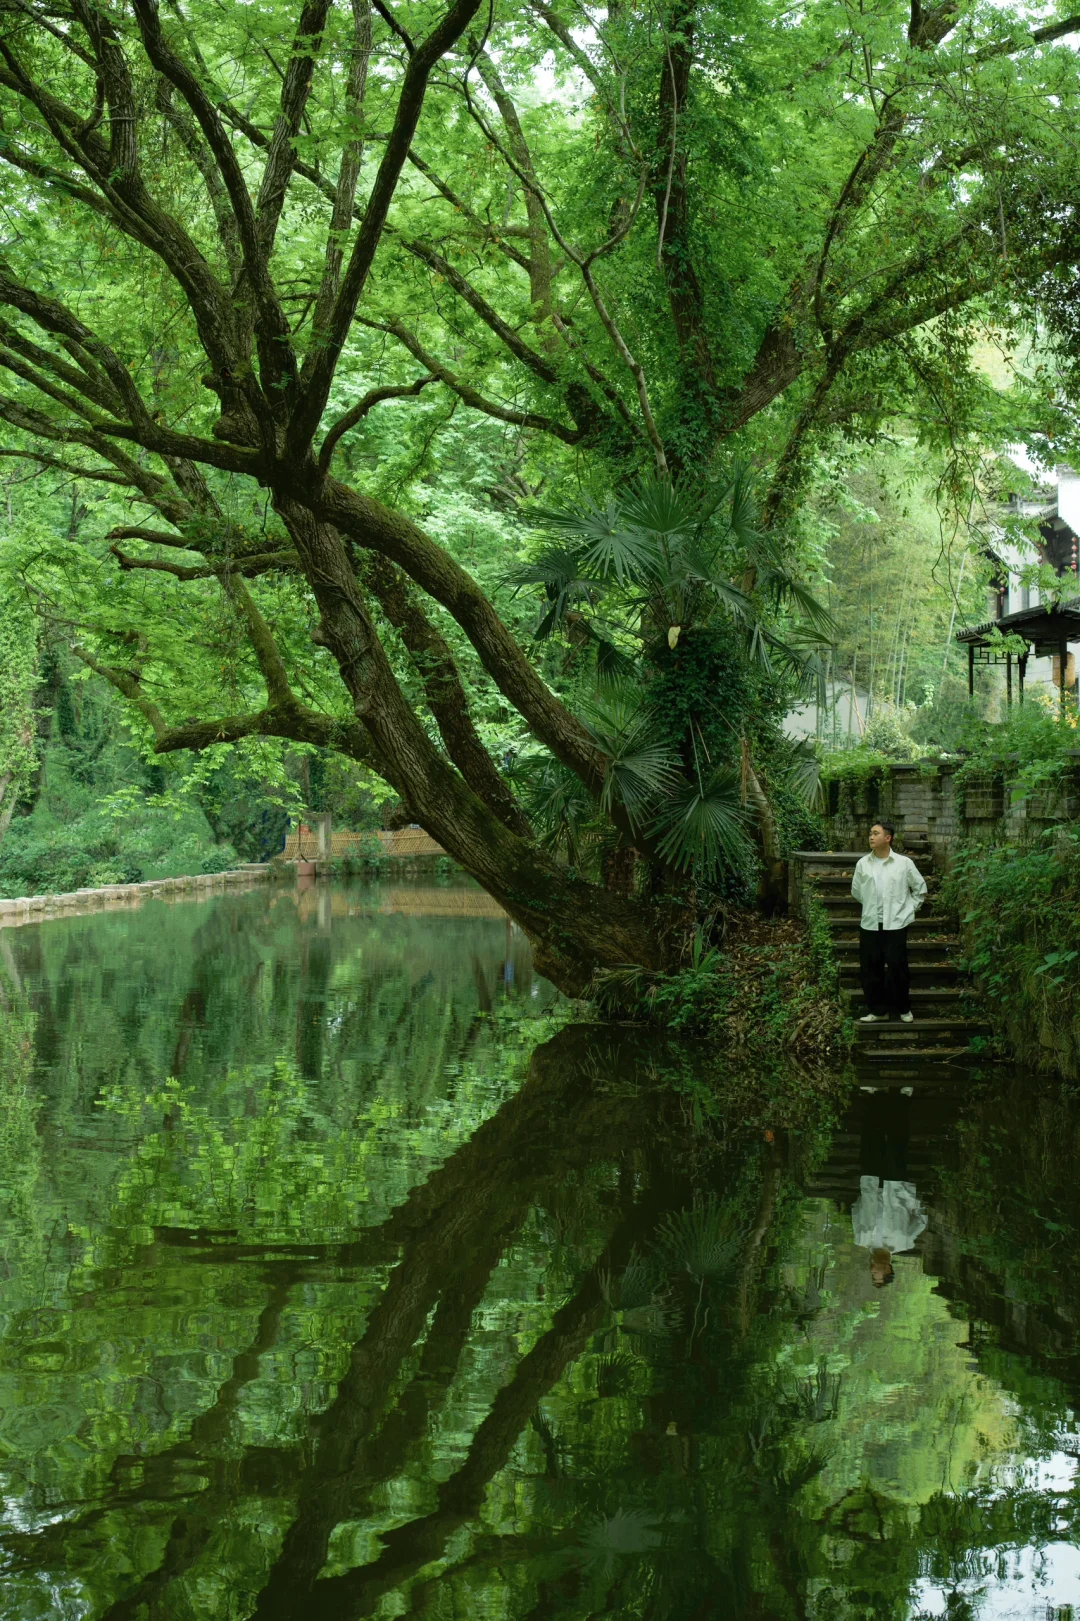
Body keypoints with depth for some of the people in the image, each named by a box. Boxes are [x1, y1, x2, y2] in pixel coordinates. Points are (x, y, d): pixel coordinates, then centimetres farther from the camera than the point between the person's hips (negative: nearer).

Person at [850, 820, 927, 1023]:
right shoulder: (863, 864, 1)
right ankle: (877, 1009, 16)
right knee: (870, 968, 4)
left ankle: (904, 1008, 15)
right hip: (870, 924, 2)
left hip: (896, 924, -2)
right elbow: (856, 891, 15)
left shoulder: (903, 863, -3)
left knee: (897, 966, -1)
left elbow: (920, 888, 9)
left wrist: (910, 908, 5)